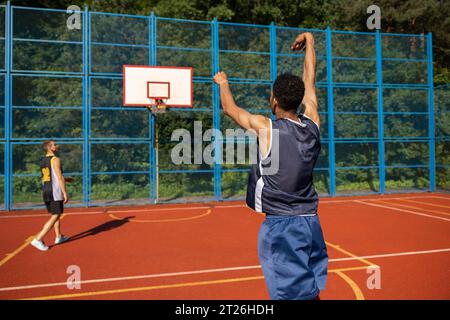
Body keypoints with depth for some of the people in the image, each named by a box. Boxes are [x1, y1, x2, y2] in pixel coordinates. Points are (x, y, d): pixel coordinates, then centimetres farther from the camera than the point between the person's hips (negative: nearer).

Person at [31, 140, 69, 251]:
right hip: (55, 192, -9)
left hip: (46, 191, 9)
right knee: (55, 217, -5)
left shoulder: (43, 161, 14)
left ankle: (59, 237, 28)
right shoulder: (55, 160, -12)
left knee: (56, 215, 20)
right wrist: (65, 193, -15)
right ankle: (38, 239, -10)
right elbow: (60, 178, -17)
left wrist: (66, 179, 30)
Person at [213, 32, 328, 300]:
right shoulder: (312, 124, 1)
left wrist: (223, 82, 26)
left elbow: (230, 108, 5)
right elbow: (310, 80, 16)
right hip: (310, 221, 6)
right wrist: (309, 42, 31)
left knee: (291, 294, 1)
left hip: (280, 225, -6)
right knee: (311, 292, 18)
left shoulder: (266, 128, -12)